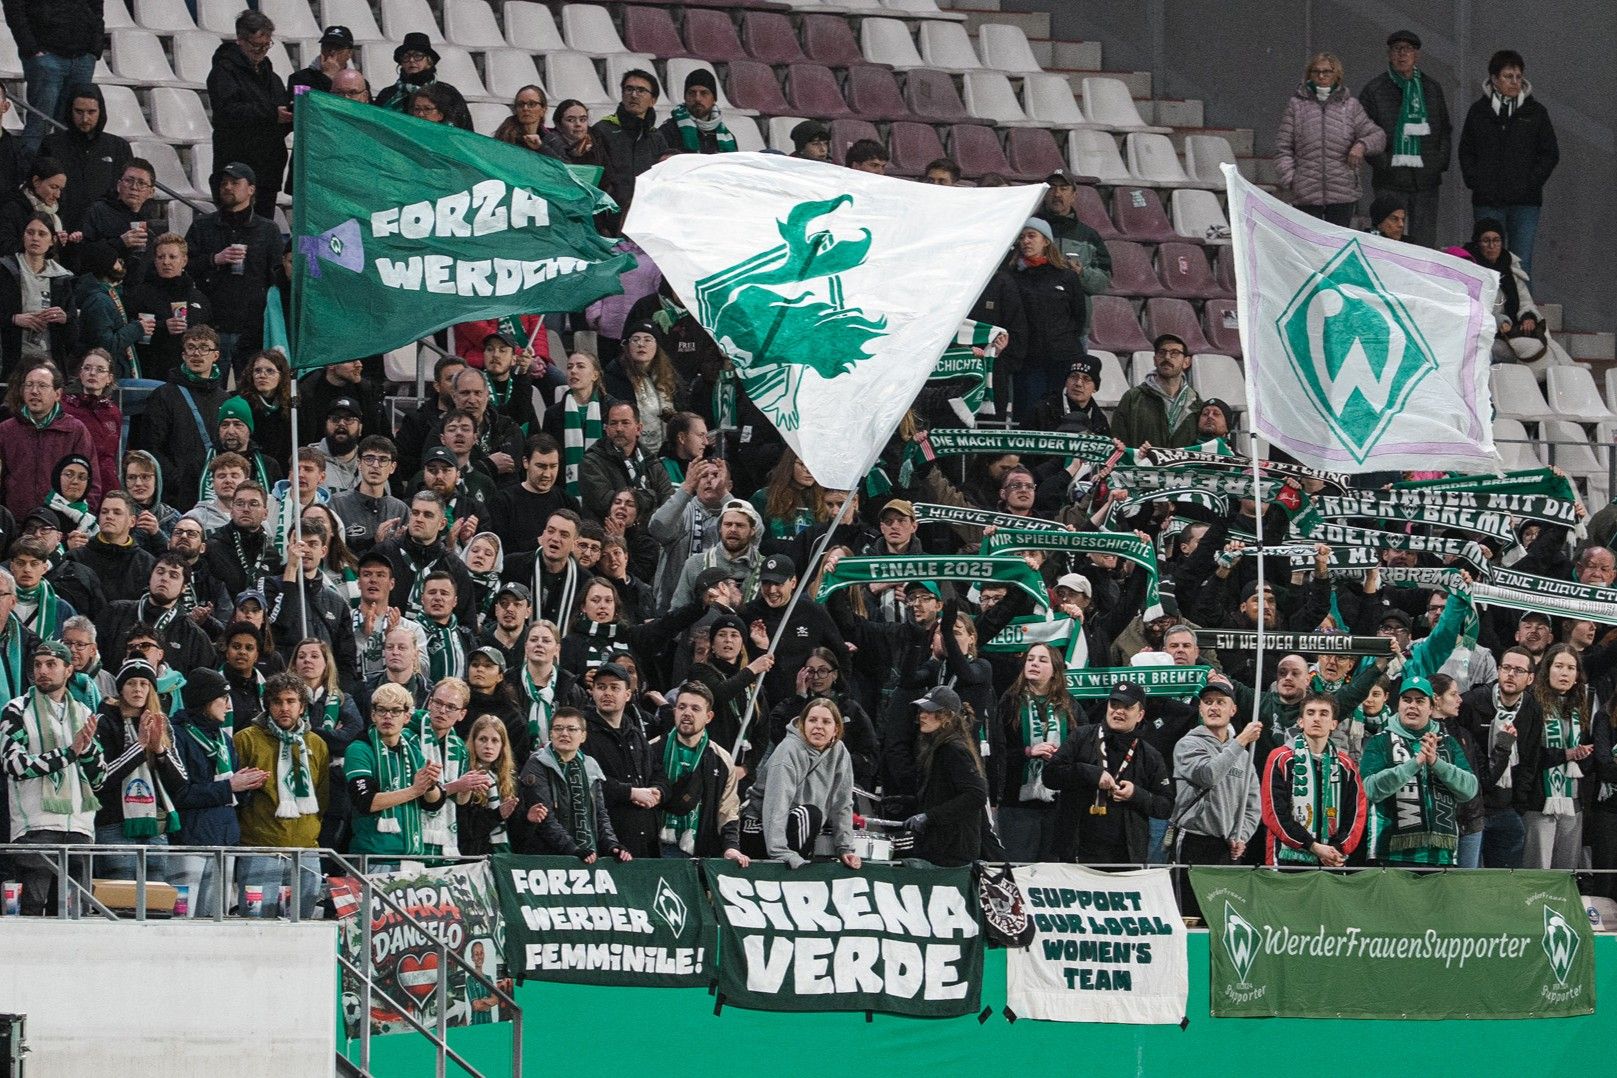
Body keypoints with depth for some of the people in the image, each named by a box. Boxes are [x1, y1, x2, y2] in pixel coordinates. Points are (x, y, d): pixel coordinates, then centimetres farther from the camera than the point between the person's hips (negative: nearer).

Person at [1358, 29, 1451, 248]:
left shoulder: (1432, 88, 15)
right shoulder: (1374, 89, 5)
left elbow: (1445, 129, 18)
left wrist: (1441, 160, 3)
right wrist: (1382, 161, -10)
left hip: (1426, 179, 3)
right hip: (1390, 181, -3)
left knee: (1425, 242, 2)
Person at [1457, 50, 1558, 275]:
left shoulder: (1535, 111, 6)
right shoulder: (1479, 111, 8)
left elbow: (1550, 154, 8)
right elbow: (1466, 152, 12)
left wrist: (1531, 182, -4)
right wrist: (1474, 180, -3)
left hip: (1525, 202, -1)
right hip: (1488, 202, 1)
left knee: (1522, 265, -6)